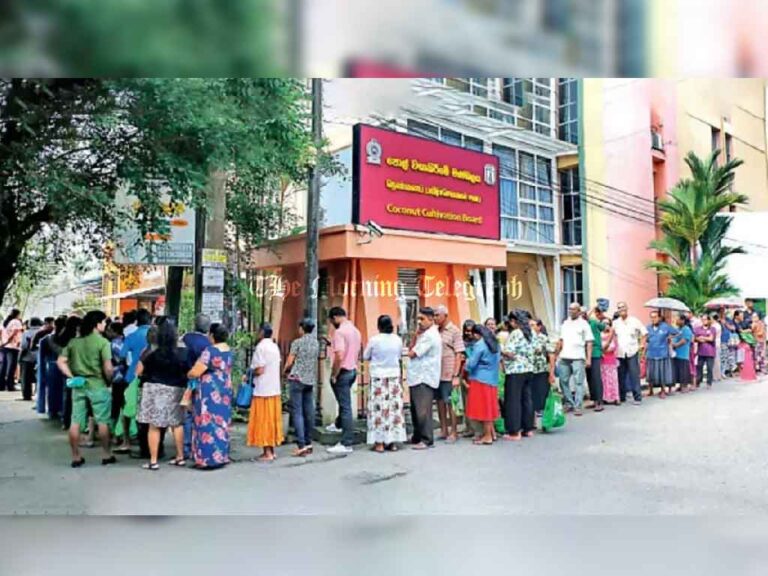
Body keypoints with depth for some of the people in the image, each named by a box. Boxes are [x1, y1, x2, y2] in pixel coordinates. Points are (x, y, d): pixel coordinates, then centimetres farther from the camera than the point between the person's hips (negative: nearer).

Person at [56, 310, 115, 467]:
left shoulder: (74, 341, 6)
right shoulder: (102, 342, -11)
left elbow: (61, 362, 4)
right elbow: (108, 367, -16)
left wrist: (71, 377, 3)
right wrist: (109, 381, 0)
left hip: (78, 385, 5)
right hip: (98, 385, -5)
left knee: (76, 421, 9)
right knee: (103, 421, 7)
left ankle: (76, 457, 15)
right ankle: (107, 455, 16)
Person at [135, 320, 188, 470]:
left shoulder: (152, 355, -12)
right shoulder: (181, 355, -4)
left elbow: (139, 372, -5)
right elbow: (187, 373, 4)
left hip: (155, 390, -3)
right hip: (175, 391, 3)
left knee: (154, 426, 3)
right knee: (177, 424, 16)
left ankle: (153, 461, 4)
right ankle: (180, 457, 21)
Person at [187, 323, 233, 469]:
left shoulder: (209, 351, -17)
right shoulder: (228, 351, 8)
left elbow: (195, 372, -16)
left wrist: (186, 374, 3)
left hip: (209, 392, -8)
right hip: (225, 390, 8)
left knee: (208, 423, -1)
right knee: (221, 422, 12)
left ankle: (209, 459, 3)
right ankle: (221, 456, 18)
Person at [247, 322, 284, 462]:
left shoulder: (261, 347, -13)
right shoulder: (275, 347, 11)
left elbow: (260, 370, -18)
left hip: (263, 390, -8)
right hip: (275, 389, 8)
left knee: (263, 421, -1)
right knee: (272, 420, 12)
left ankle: (267, 453, 1)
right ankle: (271, 450, 17)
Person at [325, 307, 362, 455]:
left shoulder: (339, 332, -18)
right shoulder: (355, 330, 10)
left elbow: (339, 356, -26)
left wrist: (334, 375, -16)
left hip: (343, 372, -9)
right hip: (353, 370, 9)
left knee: (346, 406, -6)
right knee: (344, 402, 28)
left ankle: (346, 444, -2)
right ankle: (339, 425, 50)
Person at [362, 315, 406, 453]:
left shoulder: (374, 340, -11)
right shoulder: (397, 340, -2)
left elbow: (365, 357, 2)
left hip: (378, 377, -3)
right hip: (394, 376, 3)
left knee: (379, 408, 2)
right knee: (394, 407, 8)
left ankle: (379, 442, 5)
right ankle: (393, 442, 14)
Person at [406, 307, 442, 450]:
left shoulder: (429, 336, -15)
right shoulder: (426, 334, 19)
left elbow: (411, 354, -17)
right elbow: (412, 352, 15)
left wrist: (412, 348, 2)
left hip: (424, 378, -11)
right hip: (418, 377, 11)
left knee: (423, 410, -6)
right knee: (416, 409, 16)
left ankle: (427, 440, 0)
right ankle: (417, 437, 26)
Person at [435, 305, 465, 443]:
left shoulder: (454, 331, -6)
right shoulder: (436, 331, 8)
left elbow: (459, 355, -9)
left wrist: (456, 376, -14)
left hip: (449, 375, -5)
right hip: (437, 373, 5)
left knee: (450, 403, 3)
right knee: (440, 402, 11)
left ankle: (454, 432, 14)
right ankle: (444, 430, 23)